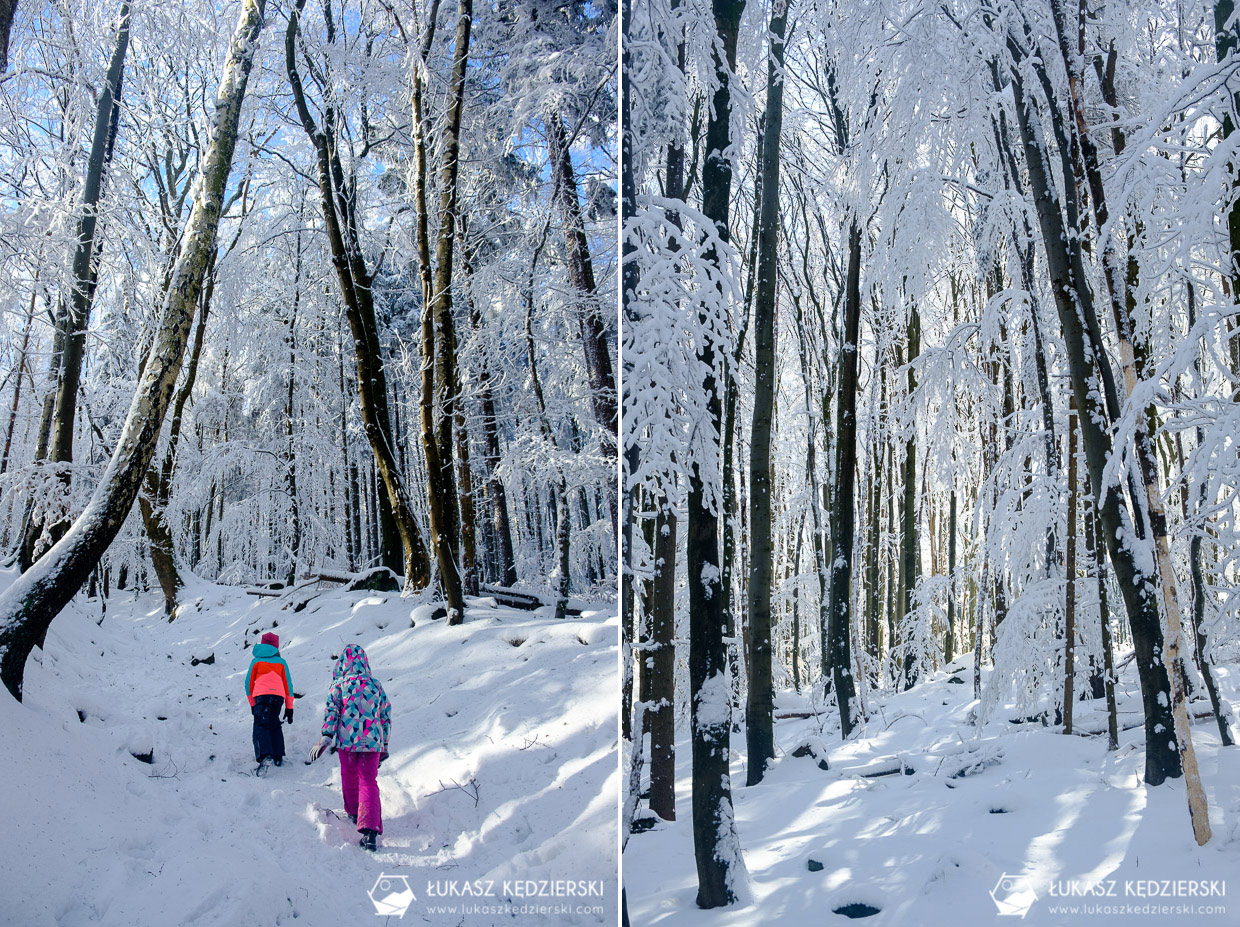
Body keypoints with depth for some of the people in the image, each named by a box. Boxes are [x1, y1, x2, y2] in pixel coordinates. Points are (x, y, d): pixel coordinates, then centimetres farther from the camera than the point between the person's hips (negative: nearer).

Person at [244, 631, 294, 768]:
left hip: (262, 695, -2)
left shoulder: (256, 661, 18)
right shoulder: (281, 662, 20)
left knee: (261, 726, -6)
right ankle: (278, 757, 12)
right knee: (275, 725, 18)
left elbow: (249, 683, 15)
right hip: (279, 696, 2)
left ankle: (265, 755, -28)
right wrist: (289, 708, 19)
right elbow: (288, 684, 17)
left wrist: (252, 704, 22)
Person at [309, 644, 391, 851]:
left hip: (347, 741, -1)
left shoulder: (339, 684, 4)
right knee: (369, 782, -4)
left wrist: (327, 736, -16)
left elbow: (331, 709, -10)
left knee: (349, 778, 21)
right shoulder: (376, 686, 12)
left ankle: (354, 813, 40)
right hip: (372, 741, 1)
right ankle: (370, 830, -20)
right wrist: (384, 745, 24)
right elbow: (386, 716, 16)